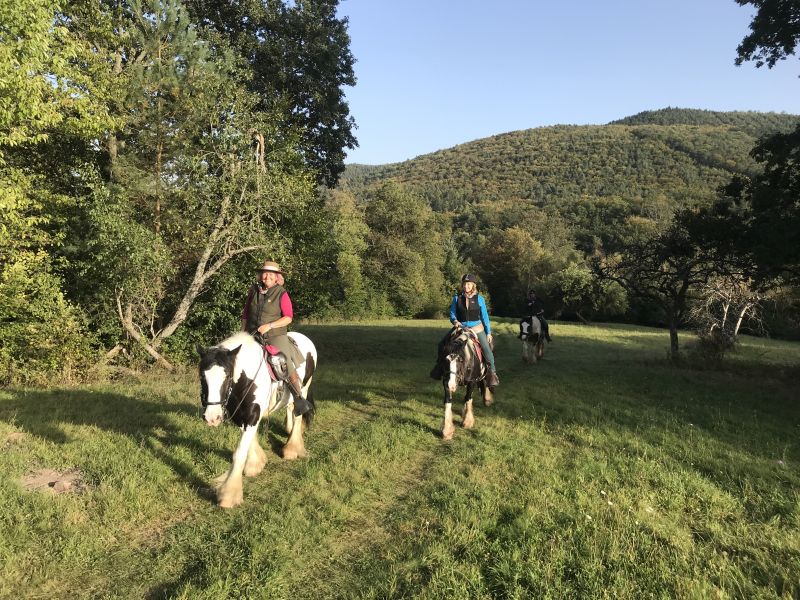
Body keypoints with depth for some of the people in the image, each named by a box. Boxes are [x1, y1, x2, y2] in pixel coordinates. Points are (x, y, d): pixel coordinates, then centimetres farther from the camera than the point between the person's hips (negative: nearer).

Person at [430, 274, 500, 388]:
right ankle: (440, 366, 11)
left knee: (487, 349, -14)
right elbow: (452, 314, 6)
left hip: (477, 328, -2)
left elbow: (485, 316, 4)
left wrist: (488, 333, 4)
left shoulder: (479, 299, -1)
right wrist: (455, 321, -18)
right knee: (442, 344, -8)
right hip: (460, 328, 2)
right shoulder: (457, 298, 1)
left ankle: (492, 372, 4)